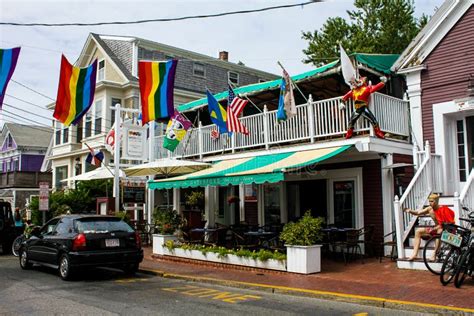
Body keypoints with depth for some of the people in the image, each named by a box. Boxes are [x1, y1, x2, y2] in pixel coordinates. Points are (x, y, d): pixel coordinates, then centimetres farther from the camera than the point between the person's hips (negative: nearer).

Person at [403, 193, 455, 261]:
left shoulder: (443, 209, -20)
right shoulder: (430, 209, -2)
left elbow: (444, 223, -24)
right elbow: (418, 213, -1)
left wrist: (434, 229, -31)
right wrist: (410, 211, -19)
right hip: (436, 228, 8)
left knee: (440, 231, -42)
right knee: (418, 231, -2)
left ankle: (434, 254, -30)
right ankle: (415, 254, -9)